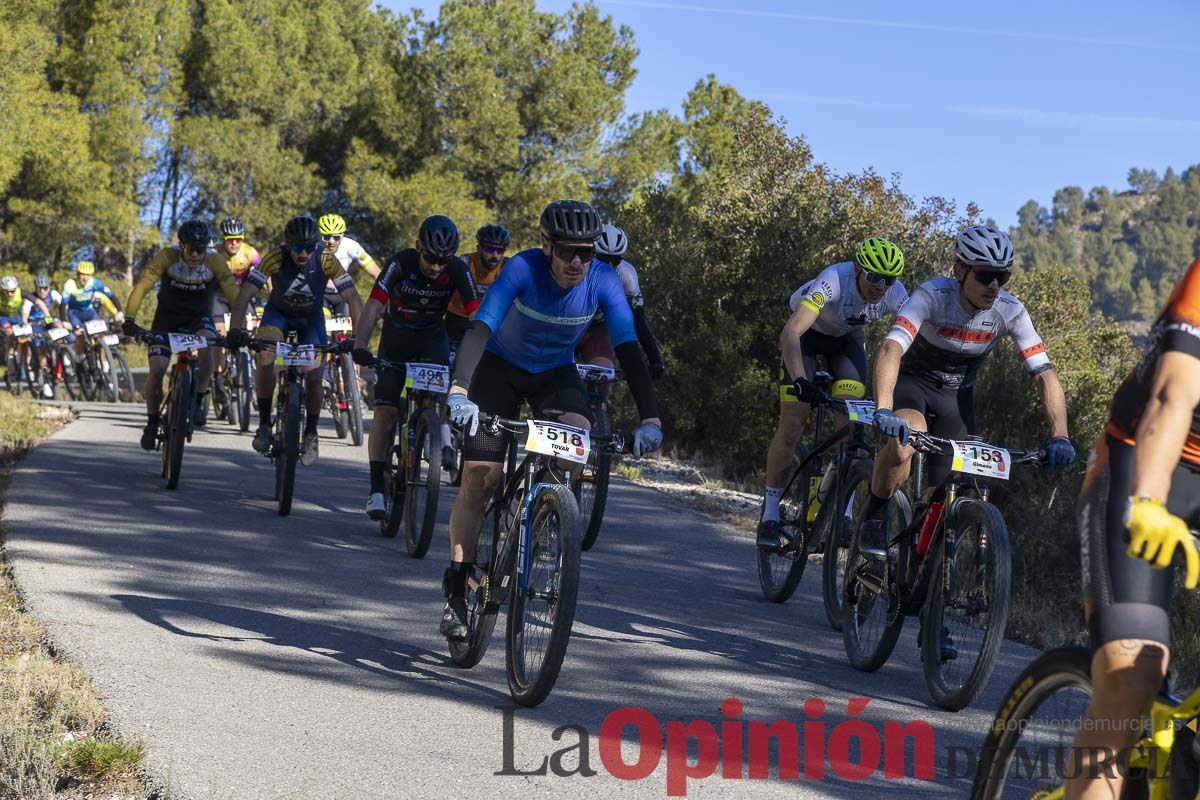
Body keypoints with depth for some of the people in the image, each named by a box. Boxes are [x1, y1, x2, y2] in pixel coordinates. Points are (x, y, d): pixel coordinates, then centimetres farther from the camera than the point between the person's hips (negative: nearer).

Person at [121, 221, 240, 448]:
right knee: (157, 370, -13)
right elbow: (141, 288, -27)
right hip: (168, 316, 0)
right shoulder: (167, 256, -24)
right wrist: (129, 320, -40)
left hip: (199, 317, 0)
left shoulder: (215, 261, -22)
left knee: (207, 343, -34)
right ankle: (152, 422, 11)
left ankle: (199, 401, -13)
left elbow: (235, 295, -22)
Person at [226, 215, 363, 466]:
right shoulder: (275, 258, -29)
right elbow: (245, 294, -32)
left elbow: (352, 299, -26)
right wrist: (236, 329, -46)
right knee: (265, 358, -29)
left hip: (311, 318, 1)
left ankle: (311, 433, 14)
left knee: (314, 378, -12)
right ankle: (264, 424, -12)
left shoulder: (326, 260, -28)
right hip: (278, 313, -1)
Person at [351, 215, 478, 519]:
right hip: (396, 336, -1)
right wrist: (360, 347, -47)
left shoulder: (458, 270, -21)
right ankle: (376, 488, -7)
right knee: (386, 408, -11)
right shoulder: (401, 263, -26)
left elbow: (476, 313, -23)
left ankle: (442, 434, -8)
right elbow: (373, 307, -33)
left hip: (432, 336, 1)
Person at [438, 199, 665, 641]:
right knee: (479, 477, -10)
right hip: (501, 366, -2)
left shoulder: (604, 282, -24)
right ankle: (456, 589, -2)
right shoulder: (523, 269, -31)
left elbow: (629, 350, -27)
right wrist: (458, 389, -56)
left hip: (556, 372, 2)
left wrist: (650, 419, -37)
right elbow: (479, 328, -41)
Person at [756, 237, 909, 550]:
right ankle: (770, 513, -1)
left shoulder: (895, 294, -27)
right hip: (808, 333, -3)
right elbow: (790, 333, -47)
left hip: (847, 337, 3)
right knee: (793, 424, -11)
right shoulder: (834, 280, -39)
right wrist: (800, 380, -59)